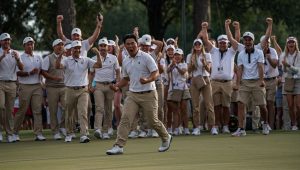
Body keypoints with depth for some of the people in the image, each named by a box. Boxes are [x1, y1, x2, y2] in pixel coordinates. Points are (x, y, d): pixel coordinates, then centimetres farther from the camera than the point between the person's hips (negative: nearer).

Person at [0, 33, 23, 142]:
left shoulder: (15, 53, 13)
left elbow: (21, 68, 2)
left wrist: (17, 59, -17)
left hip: (12, 84, 3)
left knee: (9, 109, 2)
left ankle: (9, 133, 4)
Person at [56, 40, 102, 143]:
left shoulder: (86, 60, 7)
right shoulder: (67, 61, 2)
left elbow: (99, 65, -3)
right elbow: (57, 66, -16)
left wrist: (98, 54, -17)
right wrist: (60, 55, -30)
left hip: (83, 90, 0)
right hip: (70, 90, 0)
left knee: (83, 112, -12)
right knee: (69, 114, 10)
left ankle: (84, 135, -18)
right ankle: (69, 134, 26)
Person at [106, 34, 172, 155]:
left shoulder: (146, 57, -6)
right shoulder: (126, 62, 12)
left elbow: (156, 73, -11)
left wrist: (147, 80, -31)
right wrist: (117, 86, 5)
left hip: (148, 94, -4)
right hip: (132, 94, 4)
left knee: (152, 121, 4)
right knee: (125, 119, -12)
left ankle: (166, 138, 31)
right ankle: (119, 146, -17)